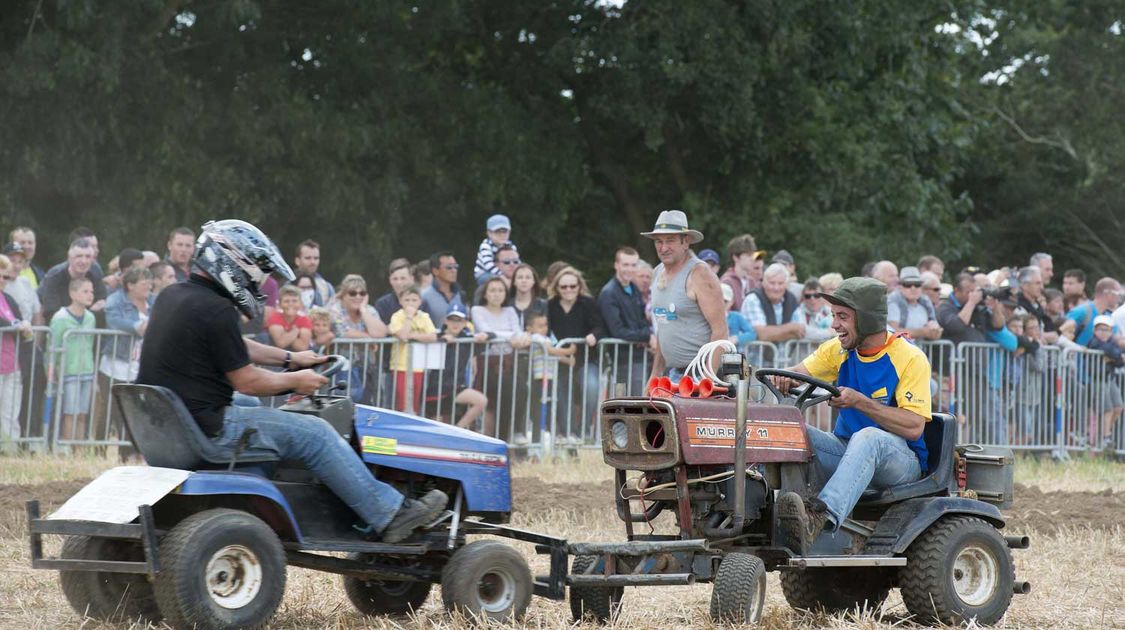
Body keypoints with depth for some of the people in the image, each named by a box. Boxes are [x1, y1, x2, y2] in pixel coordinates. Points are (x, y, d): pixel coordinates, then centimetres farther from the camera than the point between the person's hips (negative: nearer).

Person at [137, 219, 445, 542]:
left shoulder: (173, 296, 12)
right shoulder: (215, 310, -19)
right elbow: (247, 382, -13)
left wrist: (289, 358, 24)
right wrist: (295, 381, 3)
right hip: (208, 429, -10)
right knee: (314, 434, -4)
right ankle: (390, 516, 2)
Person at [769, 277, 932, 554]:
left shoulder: (909, 358, -10)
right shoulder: (839, 350, 7)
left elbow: (914, 427, -19)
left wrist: (859, 401, -28)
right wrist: (785, 378, -16)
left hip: (900, 461, -5)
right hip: (848, 453, 6)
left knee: (868, 437, -40)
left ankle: (822, 516, -61)